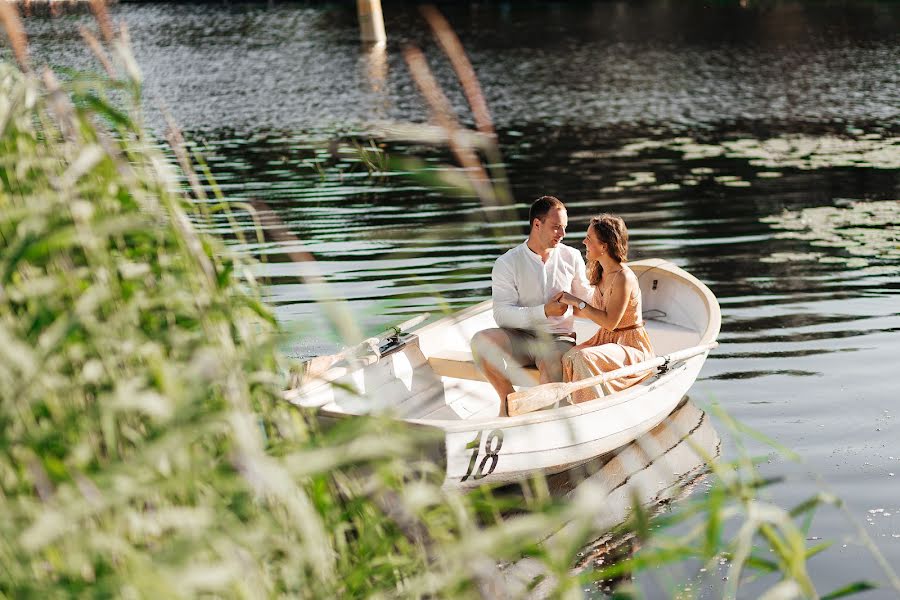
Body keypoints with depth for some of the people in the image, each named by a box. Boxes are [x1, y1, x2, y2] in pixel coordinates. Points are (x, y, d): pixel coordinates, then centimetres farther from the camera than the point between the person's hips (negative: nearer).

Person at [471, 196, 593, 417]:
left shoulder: (572, 257, 9)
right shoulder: (507, 263, -1)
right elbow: (502, 314, -11)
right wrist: (544, 312, -21)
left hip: (558, 339, 0)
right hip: (520, 339, 0)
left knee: (553, 364, -37)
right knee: (481, 340, -30)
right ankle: (508, 397, -8)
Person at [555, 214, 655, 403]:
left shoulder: (623, 278, -20)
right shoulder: (601, 273, 7)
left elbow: (610, 322, -24)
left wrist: (577, 302, -19)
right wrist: (565, 307, 12)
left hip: (632, 347, -8)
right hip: (606, 341, 8)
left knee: (583, 359, -32)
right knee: (567, 358, -19)